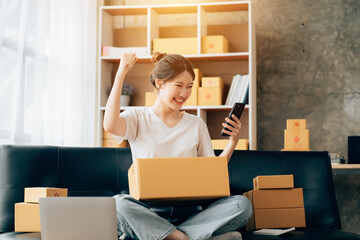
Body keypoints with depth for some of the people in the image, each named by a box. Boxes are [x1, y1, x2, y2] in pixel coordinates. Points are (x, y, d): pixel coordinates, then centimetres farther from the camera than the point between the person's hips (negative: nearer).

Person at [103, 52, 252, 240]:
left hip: (187, 211, 3)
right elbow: (110, 125, -16)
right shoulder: (137, 117, 8)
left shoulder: (196, 124, 17)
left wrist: (233, 142, -1)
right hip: (148, 210, -3)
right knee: (117, 205, -37)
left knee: (242, 204, -24)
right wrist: (121, 74, -11)